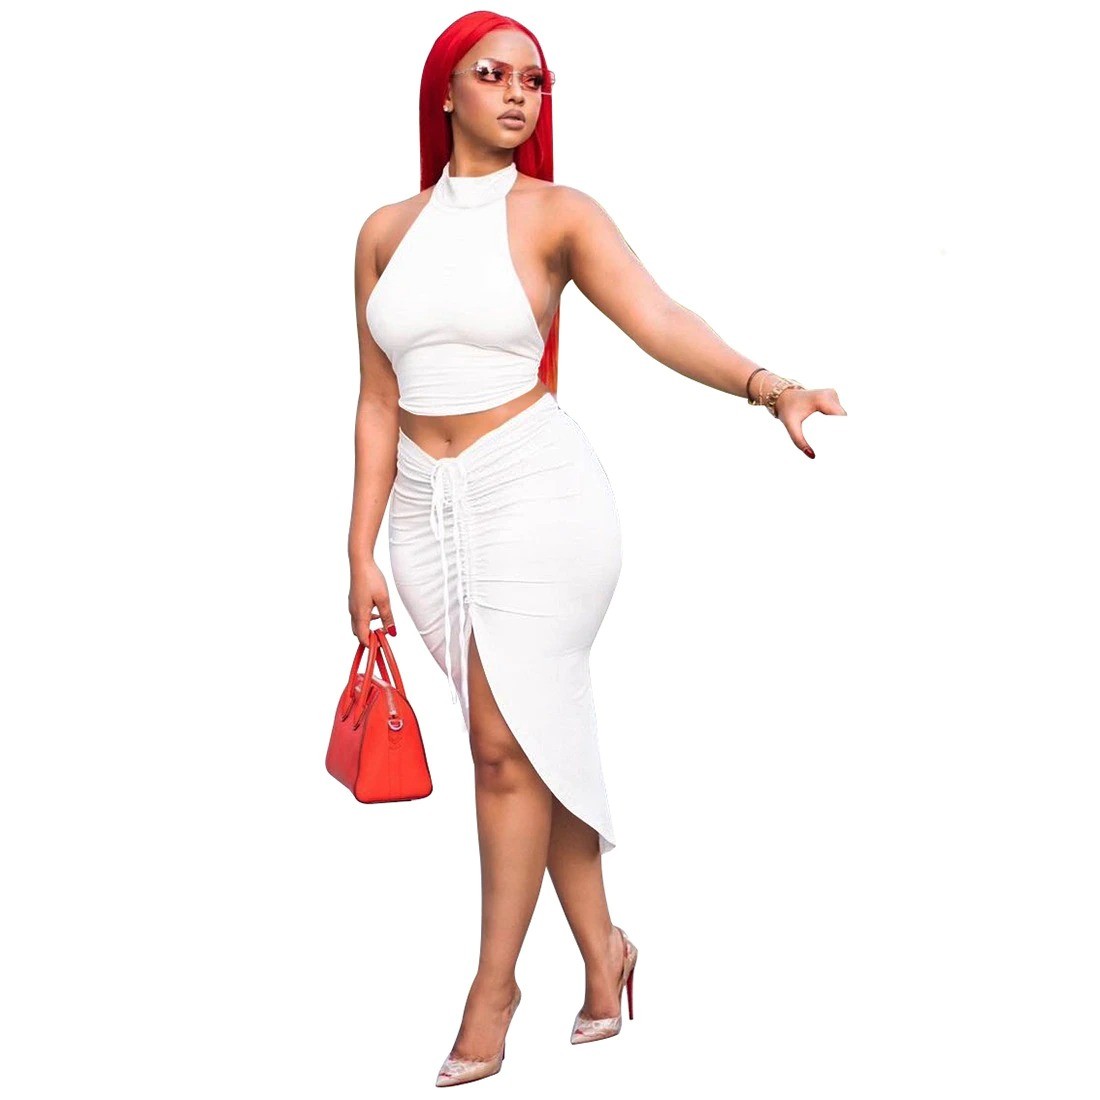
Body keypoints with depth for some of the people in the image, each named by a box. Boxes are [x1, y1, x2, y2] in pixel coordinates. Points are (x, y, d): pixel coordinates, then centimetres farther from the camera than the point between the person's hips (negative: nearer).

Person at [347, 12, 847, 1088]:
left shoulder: (558, 215, -3)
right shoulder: (387, 231, 8)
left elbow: (658, 319, -18)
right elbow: (379, 402, 9)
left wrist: (765, 383, -35)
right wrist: (362, 552, 5)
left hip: (537, 492, -4)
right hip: (429, 509, 4)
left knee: (507, 743, -6)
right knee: (533, 737, 8)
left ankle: (493, 984, 8)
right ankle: (601, 948, 22)